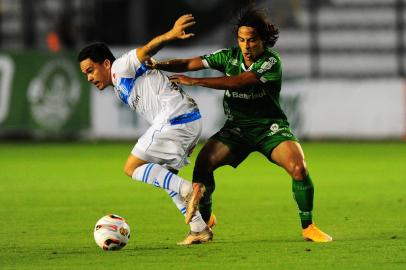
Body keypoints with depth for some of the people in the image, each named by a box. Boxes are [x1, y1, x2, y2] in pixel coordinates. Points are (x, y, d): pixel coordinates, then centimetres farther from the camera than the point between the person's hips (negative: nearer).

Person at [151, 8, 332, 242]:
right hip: (237, 127, 3)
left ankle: (308, 227, -7)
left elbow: (238, 82, -27)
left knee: (298, 167, -26)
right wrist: (159, 64, -23)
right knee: (204, 161, -19)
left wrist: (194, 81, -29)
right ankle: (204, 223, 1)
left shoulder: (271, 62, -16)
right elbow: (190, 63, -5)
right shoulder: (230, 56, -1)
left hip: (270, 126, -3)